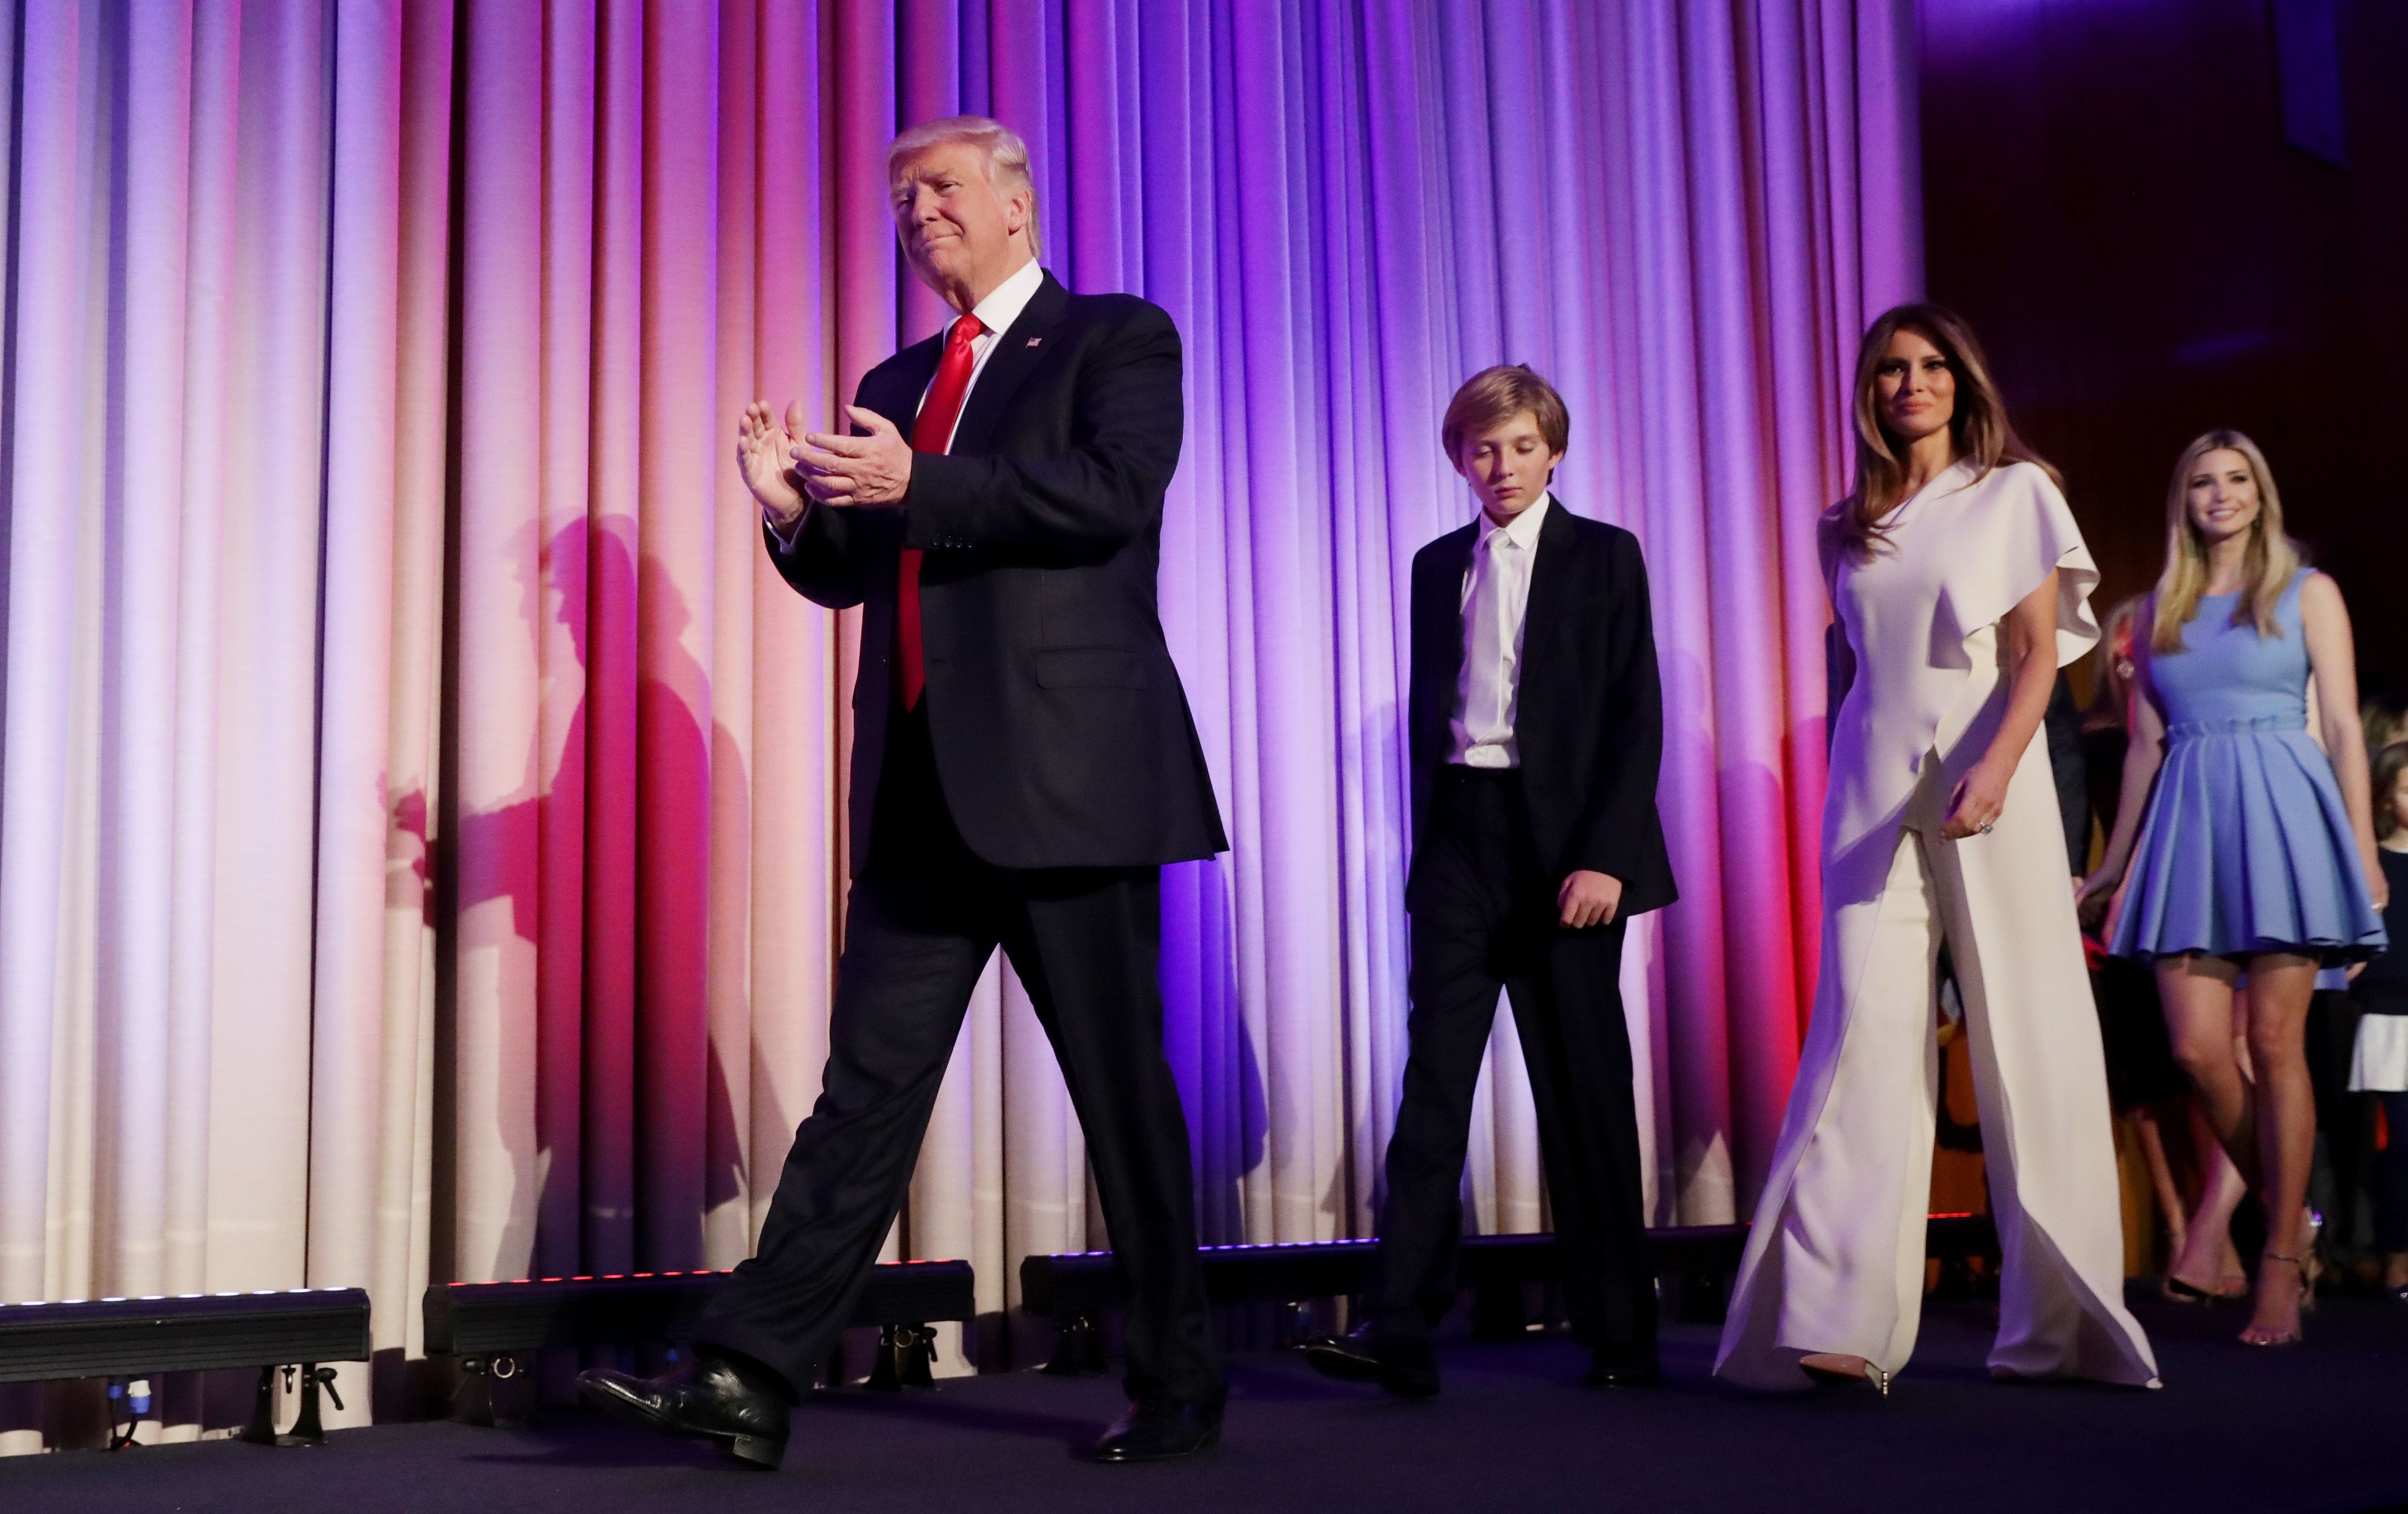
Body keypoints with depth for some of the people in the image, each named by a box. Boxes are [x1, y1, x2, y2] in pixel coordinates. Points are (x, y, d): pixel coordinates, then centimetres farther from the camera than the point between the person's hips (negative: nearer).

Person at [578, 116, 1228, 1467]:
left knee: (1123, 1090, 2)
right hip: (923, 794, 6)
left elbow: (1115, 492, -14)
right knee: (869, 1083, 2)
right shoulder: (896, 385, 22)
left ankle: (1179, 1389, 14)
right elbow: (854, 573, 21)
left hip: (1065, 775, -6)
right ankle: (753, 1375, 0)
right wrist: (799, 510, -1)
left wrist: (915, 483, -20)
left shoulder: (1118, 339, 3)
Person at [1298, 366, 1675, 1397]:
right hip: (1458, 838, 3)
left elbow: (1637, 719, -5)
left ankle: (1619, 1332, 15)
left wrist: (1605, 855, -14)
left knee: (1583, 1085, 3)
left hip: (1566, 844, -3)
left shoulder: (1604, 557, 2)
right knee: (1434, 1074, -5)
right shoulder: (1438, 567, 13)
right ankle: (1397, 1328, -8)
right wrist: (1428, 845, 8)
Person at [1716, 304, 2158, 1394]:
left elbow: (2039, 654, -2)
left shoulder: (2015, 494, 8)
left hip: (1988, 785, -2)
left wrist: (1994, 766, -19)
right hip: (1872, 792, 2)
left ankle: (2055, 1324, 6)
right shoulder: (1848, 530, 17)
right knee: (1867, 1036, -9)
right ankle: (1841, 1324, -16)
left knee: (2025, 1047, -3)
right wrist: (1866, 790, 12)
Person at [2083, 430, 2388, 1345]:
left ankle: (2281, 1267, 2)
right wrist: (2114, 861, 17)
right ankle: (2289, 1217, 17)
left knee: (2275, 1043, -5)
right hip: (2187, 824, 3)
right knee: (2197, 1049, -6)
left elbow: (2344, 727, 2)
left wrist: (2365, 850, -6)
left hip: (2282, 815, -3)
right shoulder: (2159, 612, 16)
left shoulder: (2307, 593, 7)